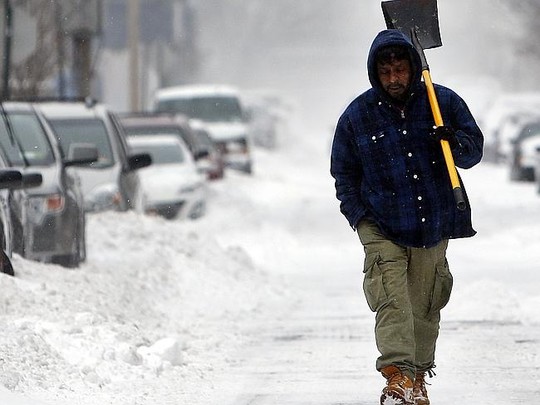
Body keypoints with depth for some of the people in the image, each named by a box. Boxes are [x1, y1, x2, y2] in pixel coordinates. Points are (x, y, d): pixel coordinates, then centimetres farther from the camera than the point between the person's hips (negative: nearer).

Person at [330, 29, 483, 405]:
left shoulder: (444, 102, 0)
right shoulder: (357, 115, 0)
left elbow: (474, 150, 7)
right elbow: (344, 173, 10)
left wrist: (455, 142, -16)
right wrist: (359, 215, -3)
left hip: (433, 226, 2)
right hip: (382, 228, -2)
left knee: (425, 306, 9)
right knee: (392, 300, -18)